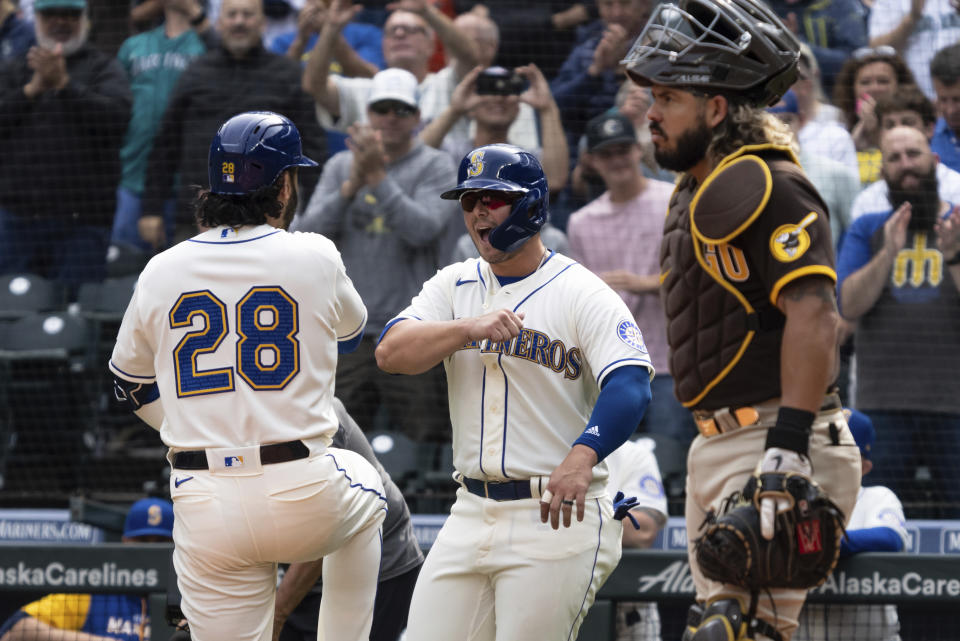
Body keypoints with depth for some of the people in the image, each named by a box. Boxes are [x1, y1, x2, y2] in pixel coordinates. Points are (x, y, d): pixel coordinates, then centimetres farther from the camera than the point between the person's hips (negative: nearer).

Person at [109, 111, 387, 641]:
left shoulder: (161, 272, 4)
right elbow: (350, 330, 21)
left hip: (203, 509, 1)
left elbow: (132, 386, 18)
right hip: (302, 497, -1)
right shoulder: (314, 257, -2)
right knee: (363, 484, 33)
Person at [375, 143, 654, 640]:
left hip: (559, 514, -5)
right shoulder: (454, 286, 11)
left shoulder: (582, 293, -6)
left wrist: (582, 456, -39)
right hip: (470, 515, 6)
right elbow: (390, 353, -4)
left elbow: (630, 386, -20)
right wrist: (469, 328, -23)